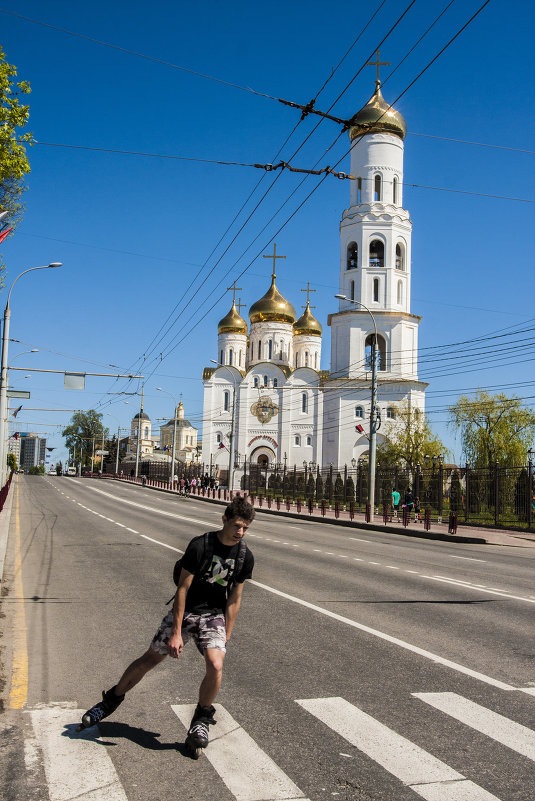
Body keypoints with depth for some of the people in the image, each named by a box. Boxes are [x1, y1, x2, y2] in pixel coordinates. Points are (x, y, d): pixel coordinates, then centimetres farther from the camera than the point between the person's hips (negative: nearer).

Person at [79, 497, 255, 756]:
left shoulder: (245, 557, -9)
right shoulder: (200, 545, -21)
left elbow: (234, 600, 0)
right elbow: (183, 588, -17)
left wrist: (226, 636, -1)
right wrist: (176, 632, -19)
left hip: (214, 615, 2)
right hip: (185, 611, -1)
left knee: (215, 666, -20)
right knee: (148, 661, 6)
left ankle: (201, 720, 6)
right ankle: (110, 701, 32)